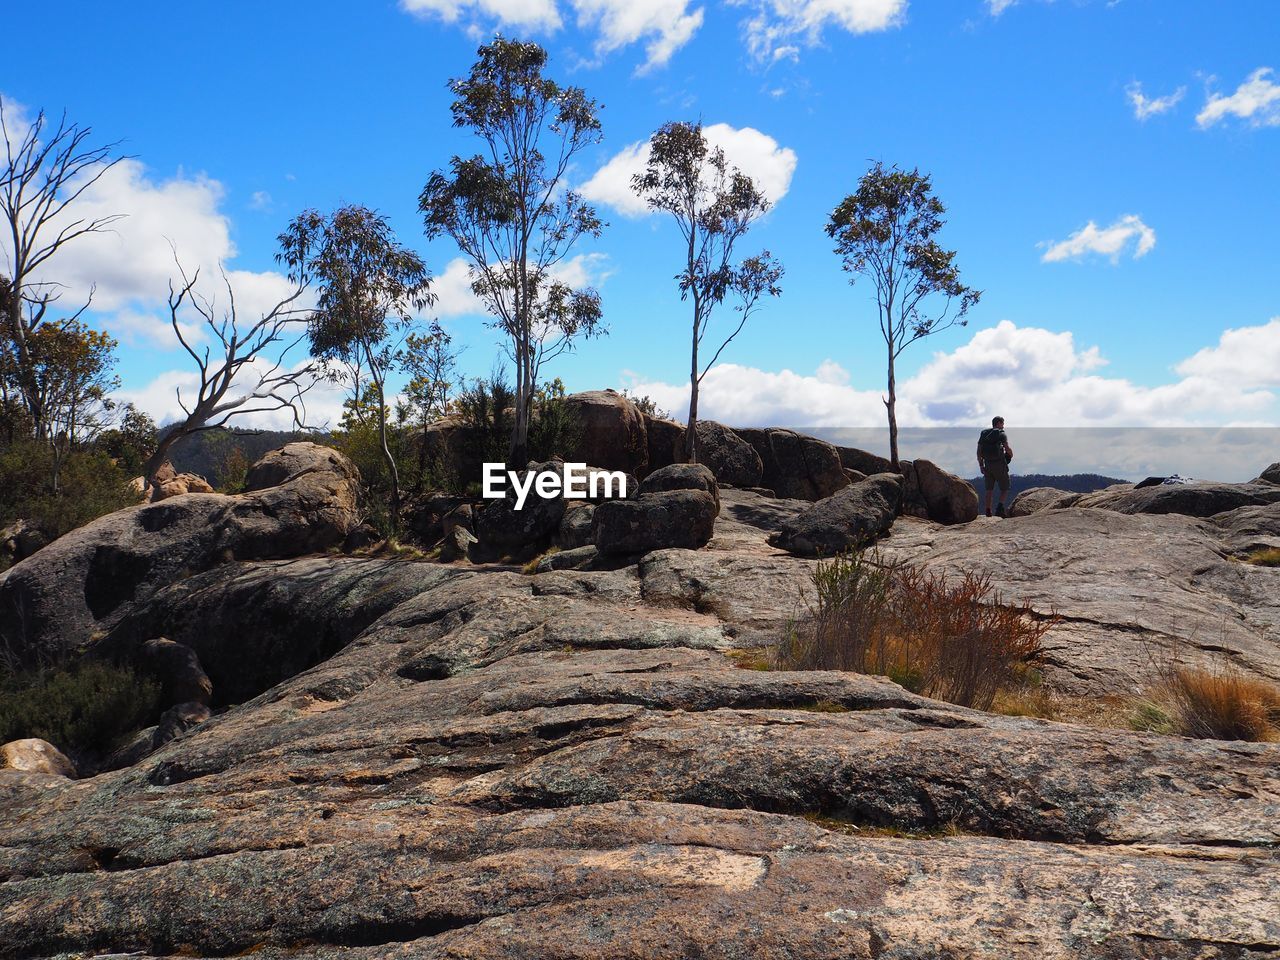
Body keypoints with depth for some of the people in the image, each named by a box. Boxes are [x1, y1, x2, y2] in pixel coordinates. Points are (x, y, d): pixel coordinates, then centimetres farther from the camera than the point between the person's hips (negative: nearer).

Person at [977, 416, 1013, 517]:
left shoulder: (983, 434, 10)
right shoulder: (1001, 434, -5)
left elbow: (979, 451, 8)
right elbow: (1007, 448, -16)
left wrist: (981, 465, 12)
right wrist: (1011, 455, 6)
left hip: (988, 465, 5)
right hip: (999, 465, -5)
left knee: (989, 490, 10)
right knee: (1005, 488, 6)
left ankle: (988, 512, 5)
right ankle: (1000, 507, -15)